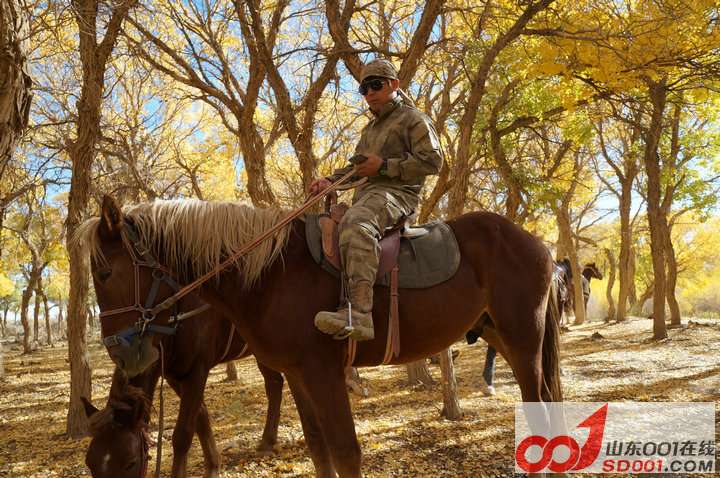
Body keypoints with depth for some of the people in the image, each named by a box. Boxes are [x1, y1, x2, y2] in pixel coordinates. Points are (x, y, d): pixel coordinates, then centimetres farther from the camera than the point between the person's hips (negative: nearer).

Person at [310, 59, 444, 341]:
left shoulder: (413, 119, 3)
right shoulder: (370, 128, 30)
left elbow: (433, 161, -9)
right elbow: (357, 168, 29)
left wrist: (384, 166, -15)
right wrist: (330, 181, 8)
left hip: (396, 193, -10)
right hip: (365, 195, 10)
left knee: (356, 223, -40)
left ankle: (359, 313, -53)